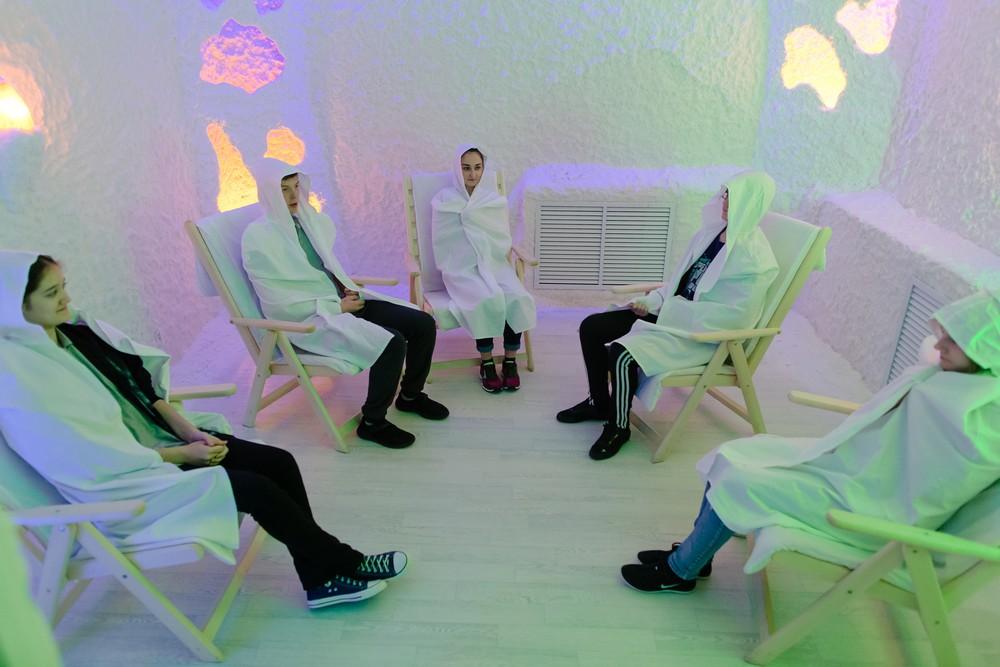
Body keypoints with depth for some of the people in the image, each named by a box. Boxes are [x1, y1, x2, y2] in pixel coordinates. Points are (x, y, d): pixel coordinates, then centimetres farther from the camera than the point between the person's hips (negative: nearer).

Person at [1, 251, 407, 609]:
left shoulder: (74, 329, 2)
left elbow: (141, 383, 7)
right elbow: (98, 461, -21)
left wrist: (188, 430, -7)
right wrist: (185, 454, -14)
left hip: (157, 436, 7)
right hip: (121, 486, -7)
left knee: (278, 463, -10)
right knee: (255, 489, -20)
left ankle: (322, 580, -2)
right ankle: (343, 565, -1)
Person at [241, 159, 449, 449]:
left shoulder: (310, 220, 9)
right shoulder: (258, 236, -12)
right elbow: (278, 302, -16)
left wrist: (347, 290, 2)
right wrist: (336, 307, -15)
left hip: (341, 302, 7)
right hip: (307, 319, -7)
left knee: (423, 323, -5)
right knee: (392, 344, -28)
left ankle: (411, 395, 17)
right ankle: (372, 423, -8)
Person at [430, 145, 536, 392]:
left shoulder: (496, 201, 9)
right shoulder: (444, 201, 2)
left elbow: (503, 241, 11)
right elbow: (442, 246, 2)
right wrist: (451, 274, -6)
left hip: (494, 265, 3)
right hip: (463, 269, -3)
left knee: (518, 299, -27)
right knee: (488, 300, -32)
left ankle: (510, 361, -10)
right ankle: (486, 363, -15)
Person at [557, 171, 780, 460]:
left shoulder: (754, 258, -19)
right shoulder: (712, 231, 5)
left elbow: (734, 315, -25)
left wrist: (668, 309, -21)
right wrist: (653, 302, -4)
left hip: (700, 335, -8)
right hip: (672, 315, 9)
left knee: (622, 353, -29)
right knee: (591, 327, 0)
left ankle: (618, 427, -2)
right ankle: (599, 403, 19)